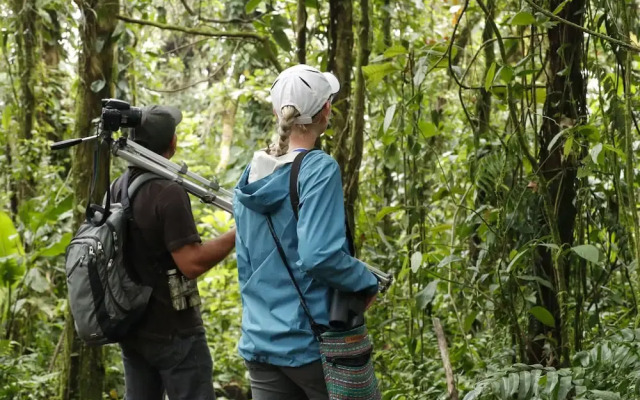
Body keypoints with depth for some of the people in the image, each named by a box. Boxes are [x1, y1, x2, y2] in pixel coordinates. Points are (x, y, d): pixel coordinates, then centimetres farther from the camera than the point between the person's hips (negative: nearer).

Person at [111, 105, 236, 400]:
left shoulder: (116, 189, 5)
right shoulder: (168, 192, -19)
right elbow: (192, 263, -23)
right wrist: (238, 233, -16)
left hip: (131, 328, 8)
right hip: (172, 331, -8)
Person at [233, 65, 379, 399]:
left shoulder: (251, 176, 7)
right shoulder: (318, 169, -14)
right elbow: (318, 255, -24)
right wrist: (369, 282, -8)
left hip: (261, 342, 6)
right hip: (311, 343, -6)